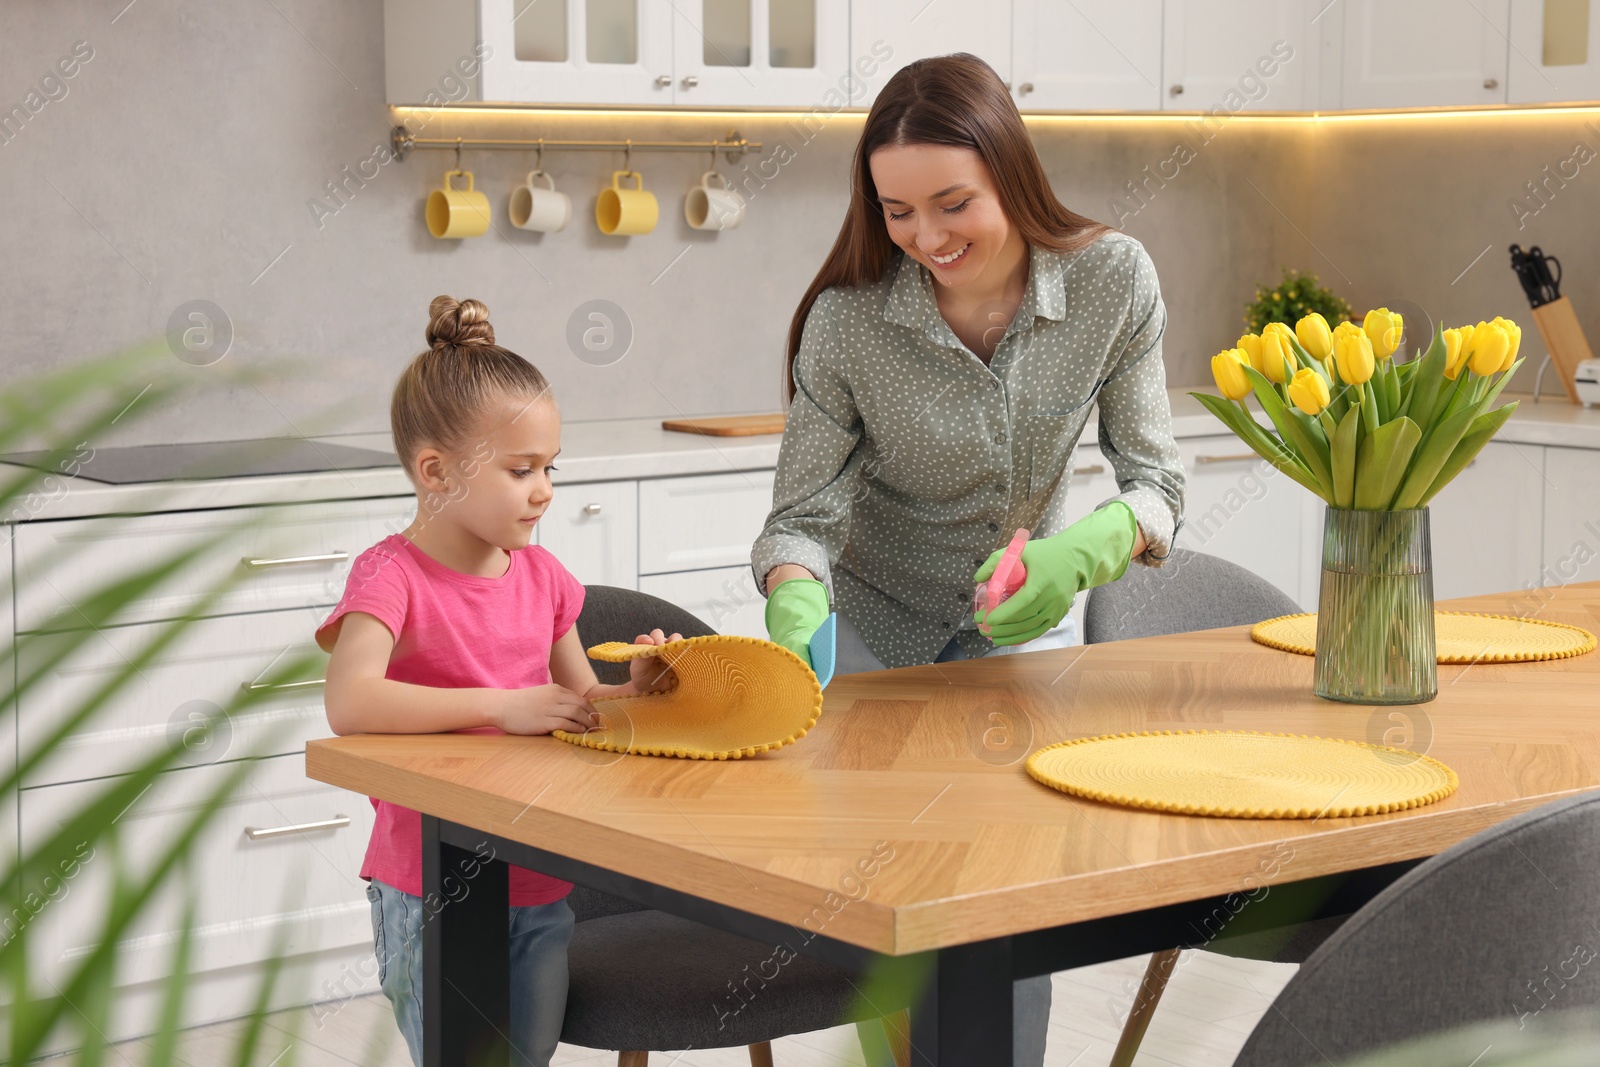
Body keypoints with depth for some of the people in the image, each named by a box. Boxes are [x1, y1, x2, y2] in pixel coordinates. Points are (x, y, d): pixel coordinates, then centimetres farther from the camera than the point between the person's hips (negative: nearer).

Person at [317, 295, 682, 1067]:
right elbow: (350, 704, -32)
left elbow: (582, 707, 16)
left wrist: (637, 690, -6)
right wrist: (504, 706, -30)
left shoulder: (541, 576, 6)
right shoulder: (393, 576, -14)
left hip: (543, 890, 6)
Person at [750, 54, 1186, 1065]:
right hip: (872, 626, -1)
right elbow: (804, 509, -17)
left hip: (1022, 629, 1)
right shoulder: (848, 318, -22)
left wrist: (1084, 549, -34)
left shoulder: (1114, 282, -18)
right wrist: (795, 601, -39)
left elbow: (1156, 480, -13)